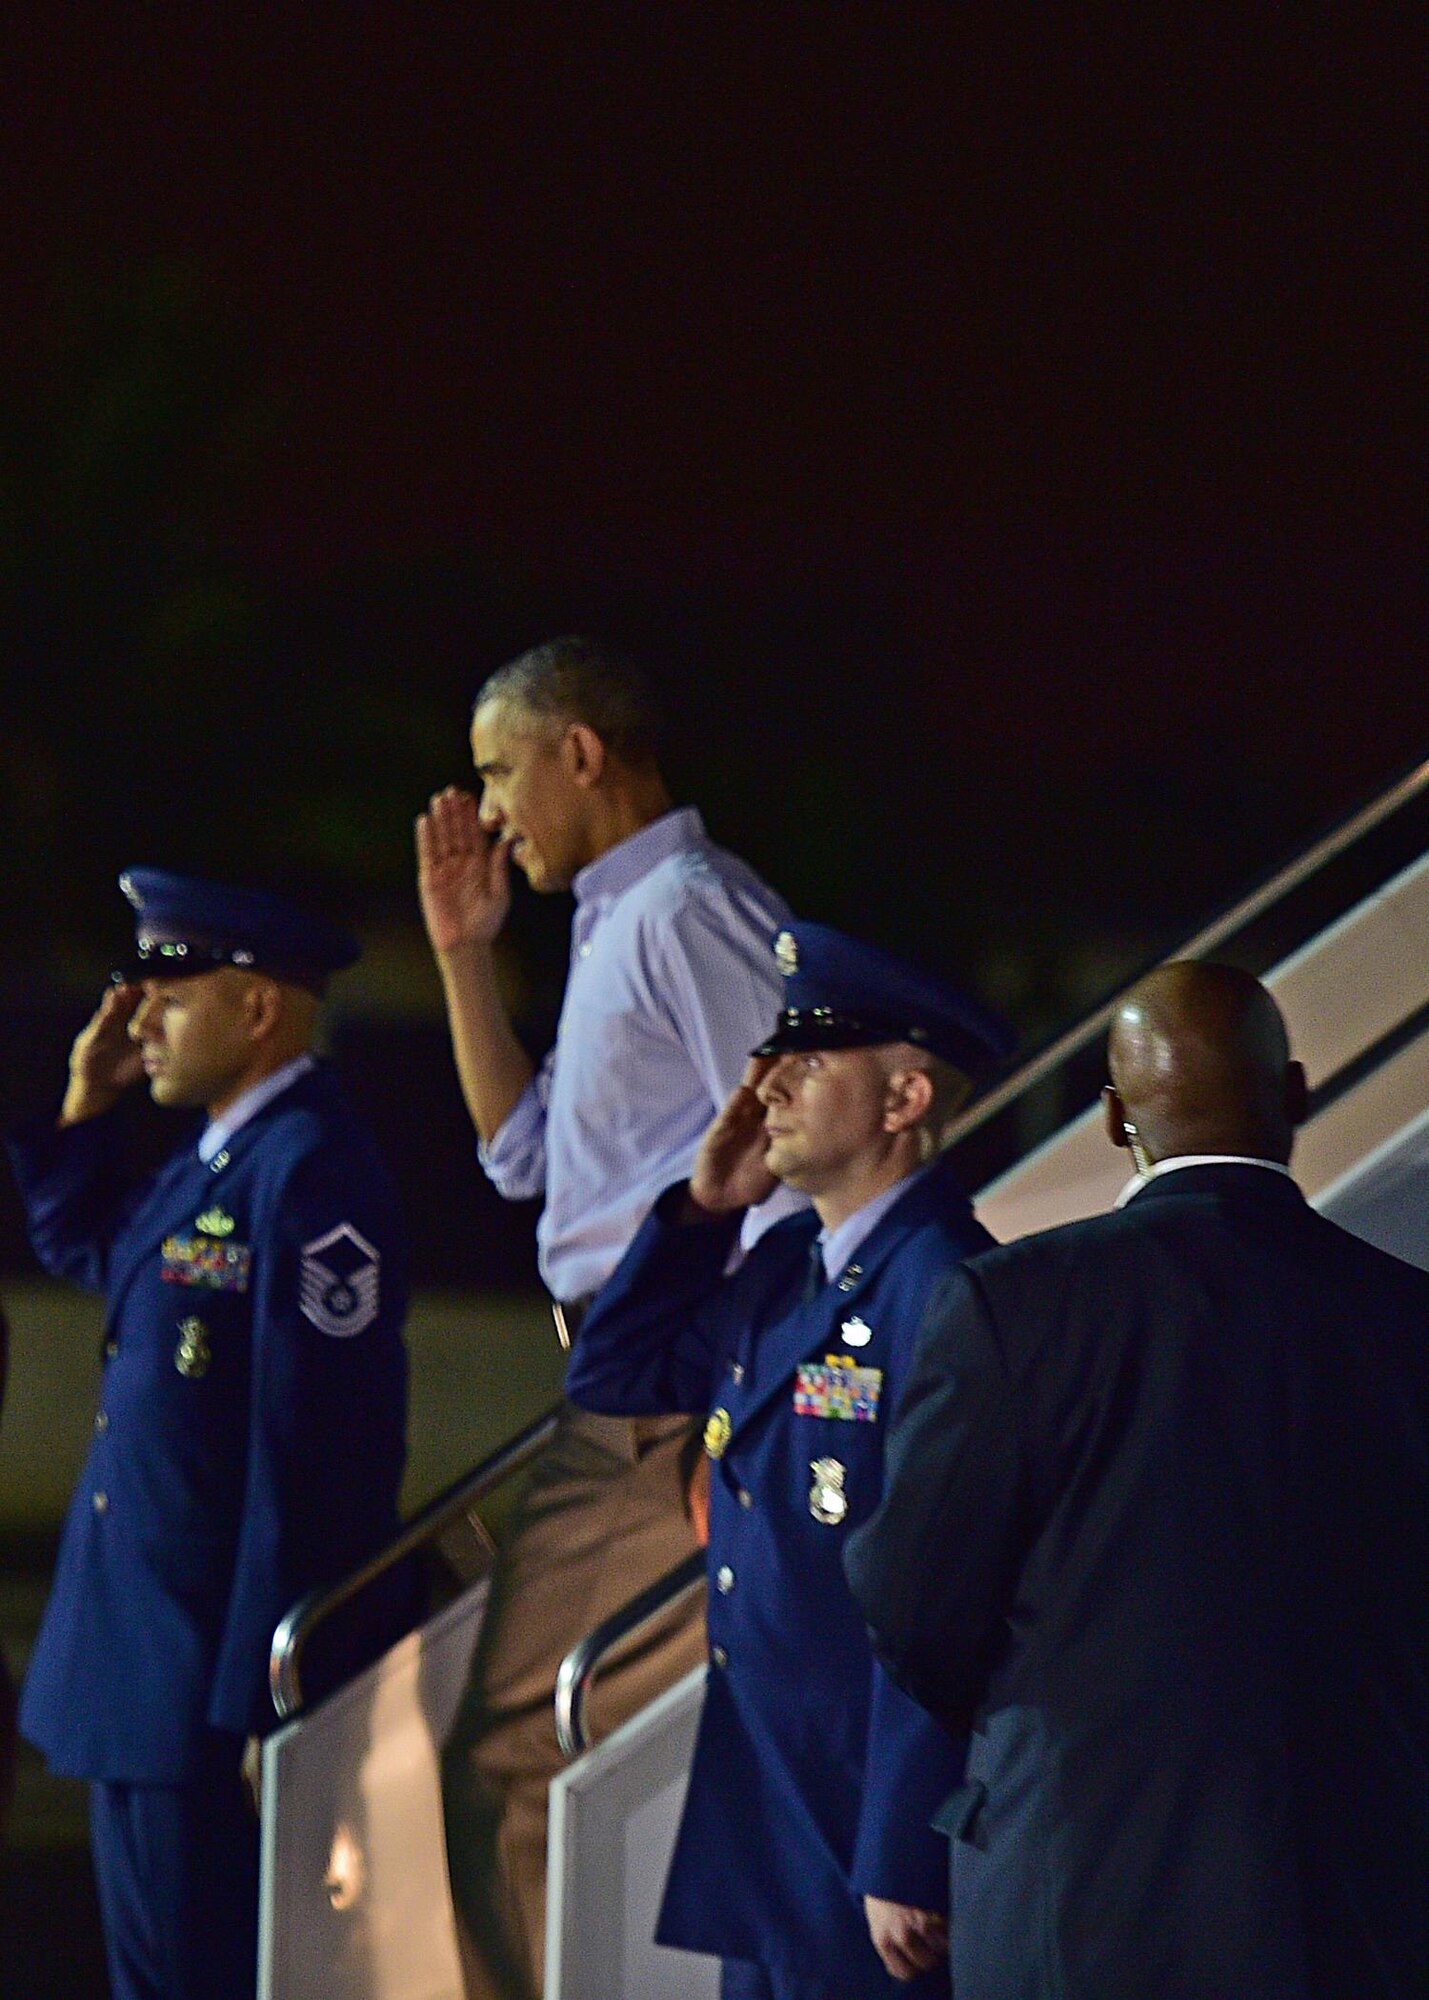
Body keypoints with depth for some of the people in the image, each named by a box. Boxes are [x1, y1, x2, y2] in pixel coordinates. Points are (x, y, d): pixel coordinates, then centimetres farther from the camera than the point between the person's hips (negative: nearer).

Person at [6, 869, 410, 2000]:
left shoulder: (309, 1177, -20)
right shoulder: (219, 1157, 11)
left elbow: (314, 1453, -23)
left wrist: (263, 1702, -23)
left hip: (216, 1676, -10)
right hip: (140, 1671, 10)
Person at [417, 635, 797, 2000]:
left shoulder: (690, 911, -12)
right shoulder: (612, 926, 19)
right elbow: (522, 1155, 28)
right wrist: (463, 955, 21)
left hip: (688, 1403, -10)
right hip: (612, 1411, 10)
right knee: (502, 1758, 11)